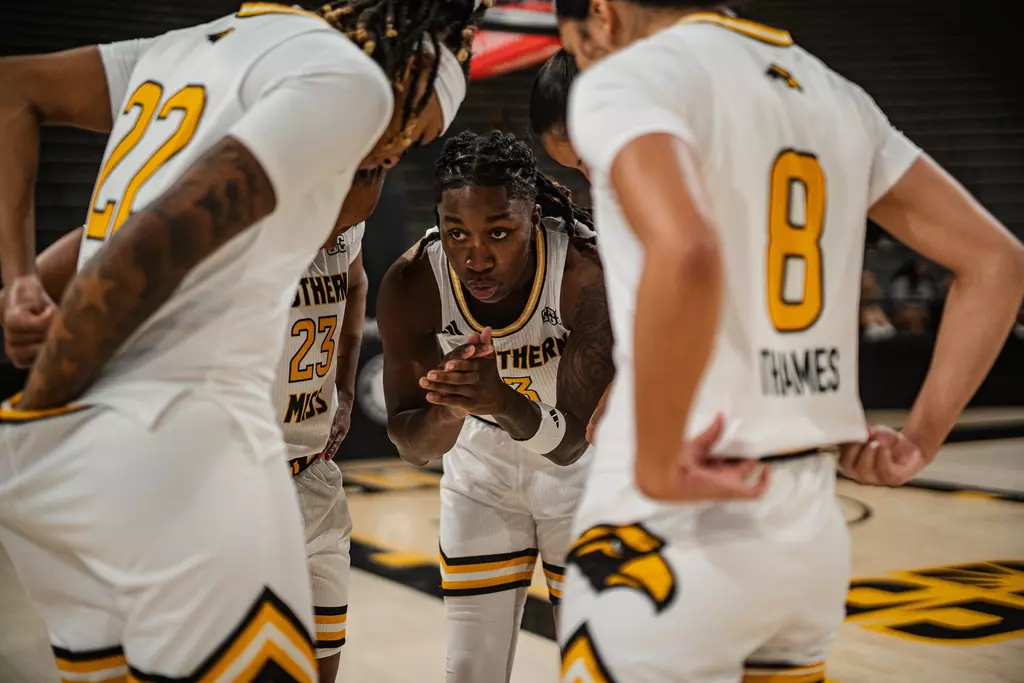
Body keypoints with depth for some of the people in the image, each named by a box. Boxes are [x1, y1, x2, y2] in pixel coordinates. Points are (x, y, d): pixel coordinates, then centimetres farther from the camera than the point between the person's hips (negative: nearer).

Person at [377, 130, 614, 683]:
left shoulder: (587, 275, -32)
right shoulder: (410, 285, -25)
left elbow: (570, 443, -30)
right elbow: (410, 448, -19)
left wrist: (507, 403, -51)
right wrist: (449, 409, -42)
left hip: (580, 476, -2)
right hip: (481, 476, 2)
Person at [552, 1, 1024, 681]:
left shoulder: (629, 75, -9)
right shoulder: (834, 93, 13)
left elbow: (686, 252, -31)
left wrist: (656, 469, -20)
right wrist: (920, 440, 12)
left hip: (677, 527, -7)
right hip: (813, 521, 8)